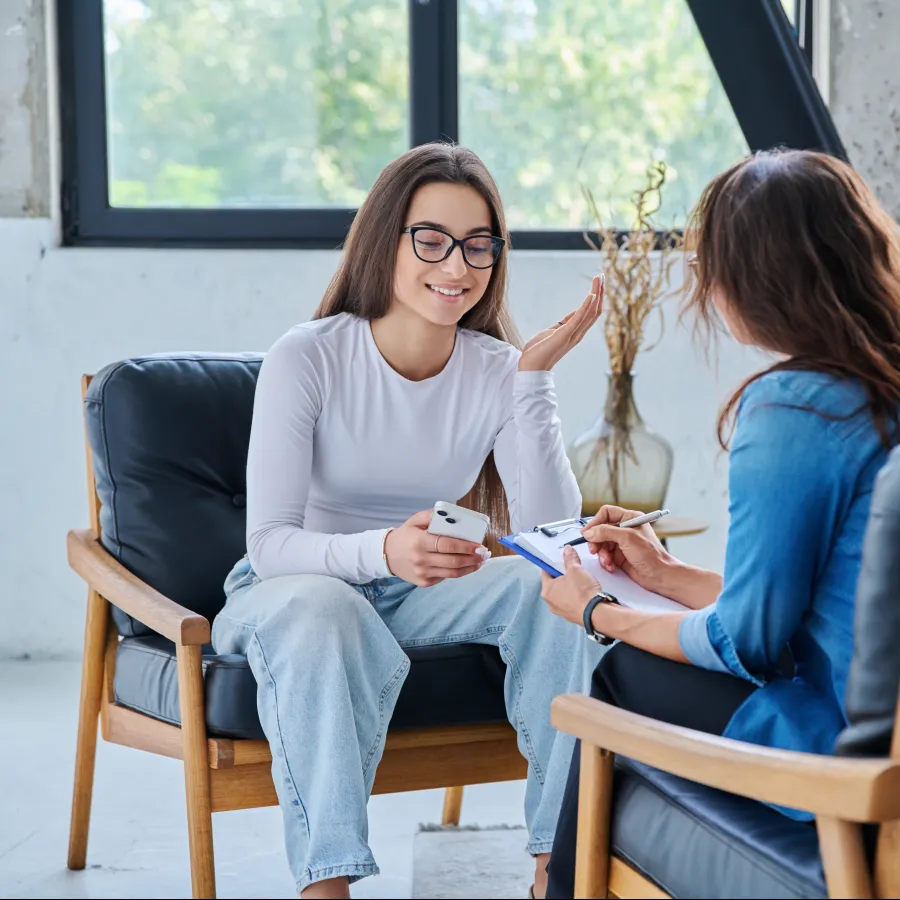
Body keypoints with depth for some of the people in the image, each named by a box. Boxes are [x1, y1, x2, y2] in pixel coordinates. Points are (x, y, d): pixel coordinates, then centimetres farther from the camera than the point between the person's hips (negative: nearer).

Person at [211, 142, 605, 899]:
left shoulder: (496, 371, -6)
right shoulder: (307, 359, -16)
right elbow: (269, 544, -21)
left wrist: (535, 377, -24)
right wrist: (383, 551, -41)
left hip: (419, 597, 4)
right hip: (288, 590, -3)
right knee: (319, 609, -38)